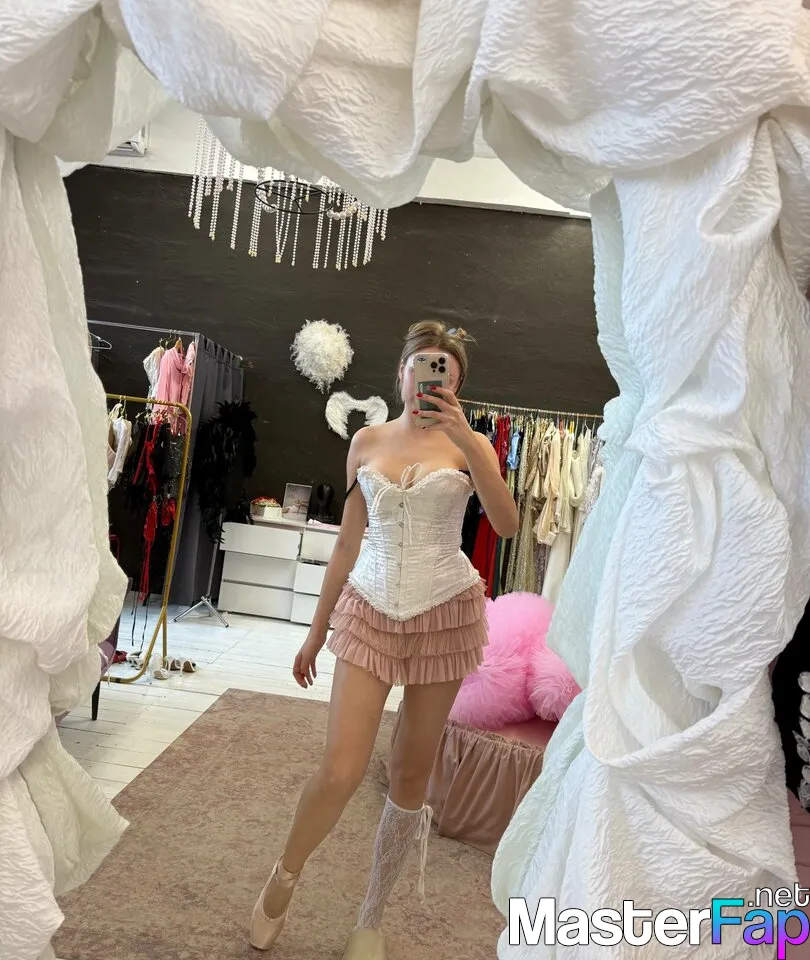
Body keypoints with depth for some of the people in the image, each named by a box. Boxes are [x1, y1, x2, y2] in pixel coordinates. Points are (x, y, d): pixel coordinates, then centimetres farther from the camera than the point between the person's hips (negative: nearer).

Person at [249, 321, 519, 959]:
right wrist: (317, 629, 12)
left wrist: (465, 439, -23)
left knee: (411, 773, 8)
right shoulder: (367, 441, 6)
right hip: (370, 608, 1)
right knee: (341, 770, -7)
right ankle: (284, 878, 26)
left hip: (444, 613, 0)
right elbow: (349, 540, 9)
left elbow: (507, 524, -15)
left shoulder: (468, 443, 1)